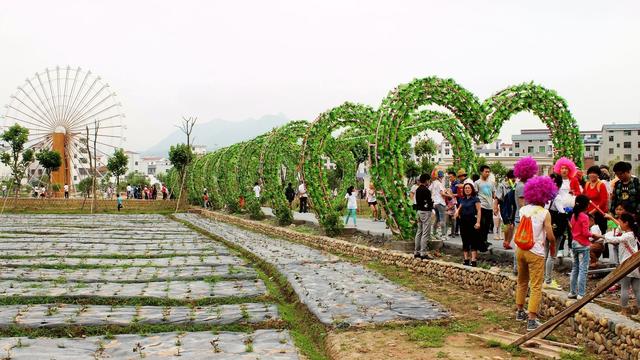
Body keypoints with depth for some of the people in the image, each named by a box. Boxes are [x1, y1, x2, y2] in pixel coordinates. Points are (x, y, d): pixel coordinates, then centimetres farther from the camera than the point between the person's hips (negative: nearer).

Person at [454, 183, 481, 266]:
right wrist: (457, 211, -2)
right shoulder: (462, 199, 13)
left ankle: (473, 260, -7)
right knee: (465, 241, 9)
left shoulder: (475, 199, -4)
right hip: (463, 221, 6)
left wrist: (478, 222, -18)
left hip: (472, 222, -6)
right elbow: (459, 208, 22)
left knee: (473, 241, -6)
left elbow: (479, 211, -9)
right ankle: (466, 259, 14)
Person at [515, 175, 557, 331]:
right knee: (536, 287, 0)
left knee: (522, 282, 22)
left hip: (520, 250, 6)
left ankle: (520, 311, 34)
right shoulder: (544, 213, -12)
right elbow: (550, 236, -13)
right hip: (535, 253, -6)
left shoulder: (522, 210, 3)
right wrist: (553, 247, 5)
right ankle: (531, 320, -3)